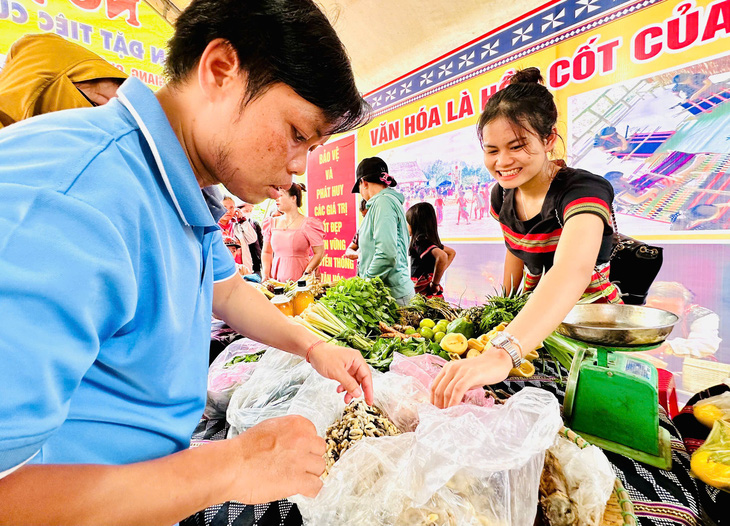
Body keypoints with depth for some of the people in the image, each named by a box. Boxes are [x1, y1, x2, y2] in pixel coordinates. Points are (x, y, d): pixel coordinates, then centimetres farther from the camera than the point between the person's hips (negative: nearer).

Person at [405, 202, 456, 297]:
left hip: (427, 295, -8)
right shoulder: (430, 240, 9)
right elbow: (452, 252, 23)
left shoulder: (420, 242, -16)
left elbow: (442, 257, -33)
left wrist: (435, 283, -22)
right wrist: (440, 271, 13)